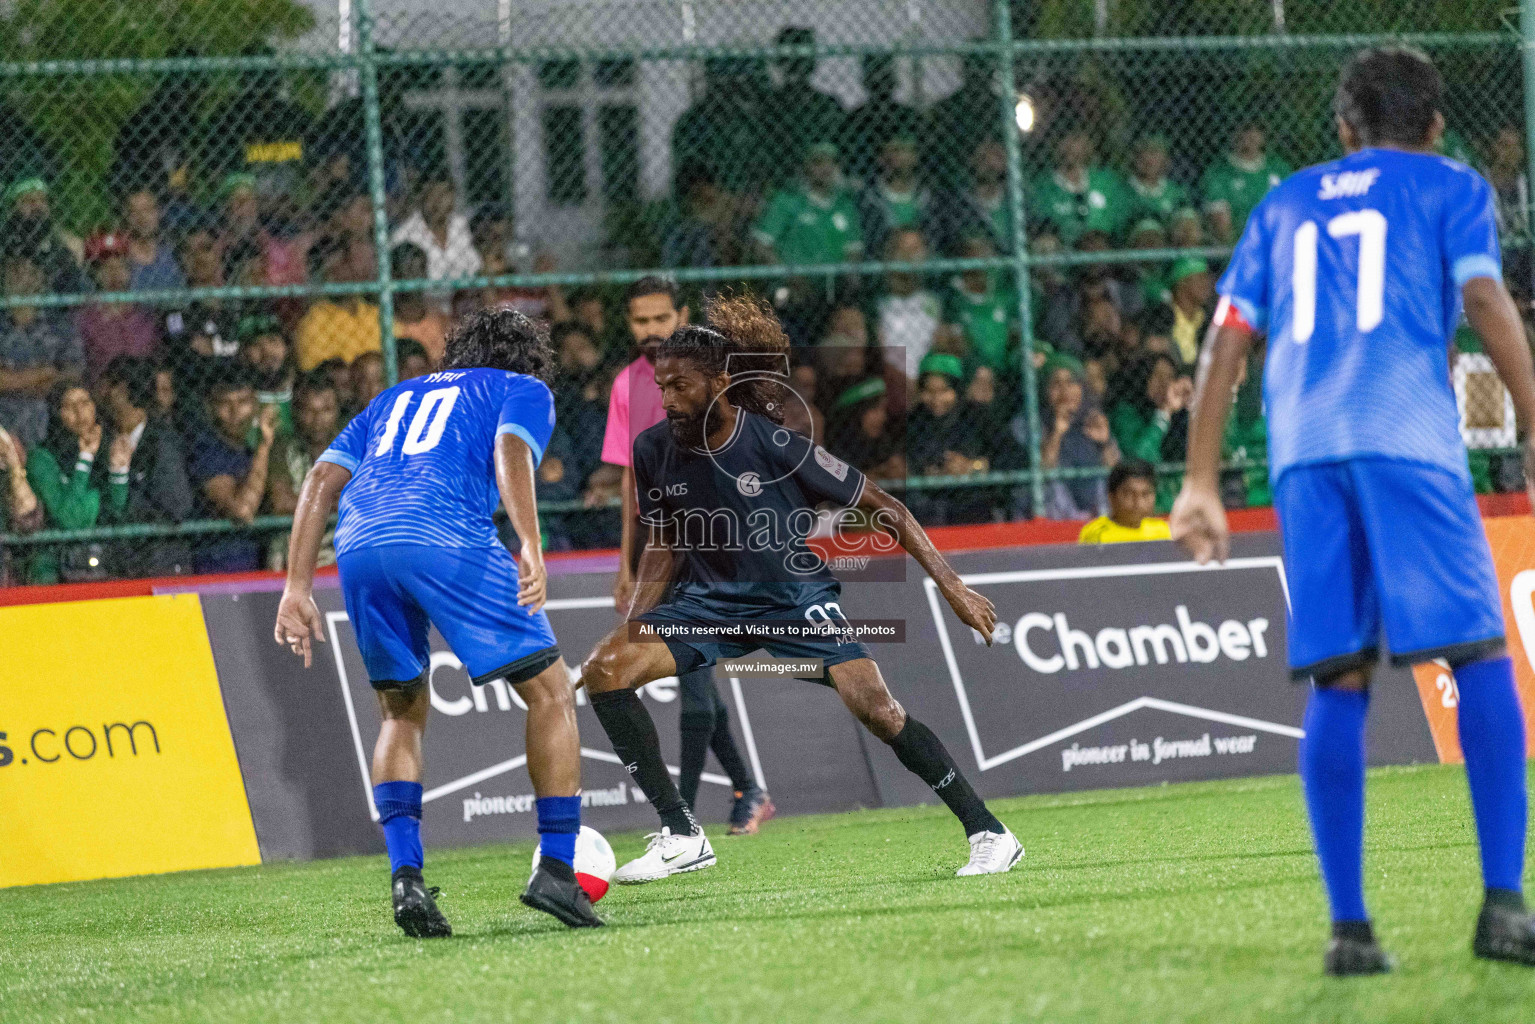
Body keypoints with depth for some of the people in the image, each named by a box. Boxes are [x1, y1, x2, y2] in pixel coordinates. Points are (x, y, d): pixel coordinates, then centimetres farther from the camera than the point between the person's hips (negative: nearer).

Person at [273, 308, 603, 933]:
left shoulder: (397, 397, 37)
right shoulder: (526, 390, 24)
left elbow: (323, 479, 22)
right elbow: (509, 452, 0)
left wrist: (298, 586, 17)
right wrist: (530, 547, -14)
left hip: (358, 544, 5)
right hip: (447, 539, -5)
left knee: (403, 711, 22)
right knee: (550, 691, 7)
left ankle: (405, 877, 6)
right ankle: (556, 870, 0)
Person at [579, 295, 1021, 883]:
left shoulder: (775, 446, -22)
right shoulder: (654, 451, -10)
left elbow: (882, 508, -13)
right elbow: (664, 547, 6)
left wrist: (952, 587, -14)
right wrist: (629, 627, -7)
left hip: (795, 595, -4)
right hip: (709, 600, 4)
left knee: (876, 708, -22)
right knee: (604, 672, -17)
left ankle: (988, 834, -6)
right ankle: (681, 837, -10)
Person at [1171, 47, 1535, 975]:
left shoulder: (1286, 206, 25)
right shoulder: (1451, 188, 14)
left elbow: (1227, 342, 20)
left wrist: (1202, 483, 20)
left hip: (1303, 453, 4)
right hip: (1409, 441, -4)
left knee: (1339, 683, 5)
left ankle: (1349, 925, -1)